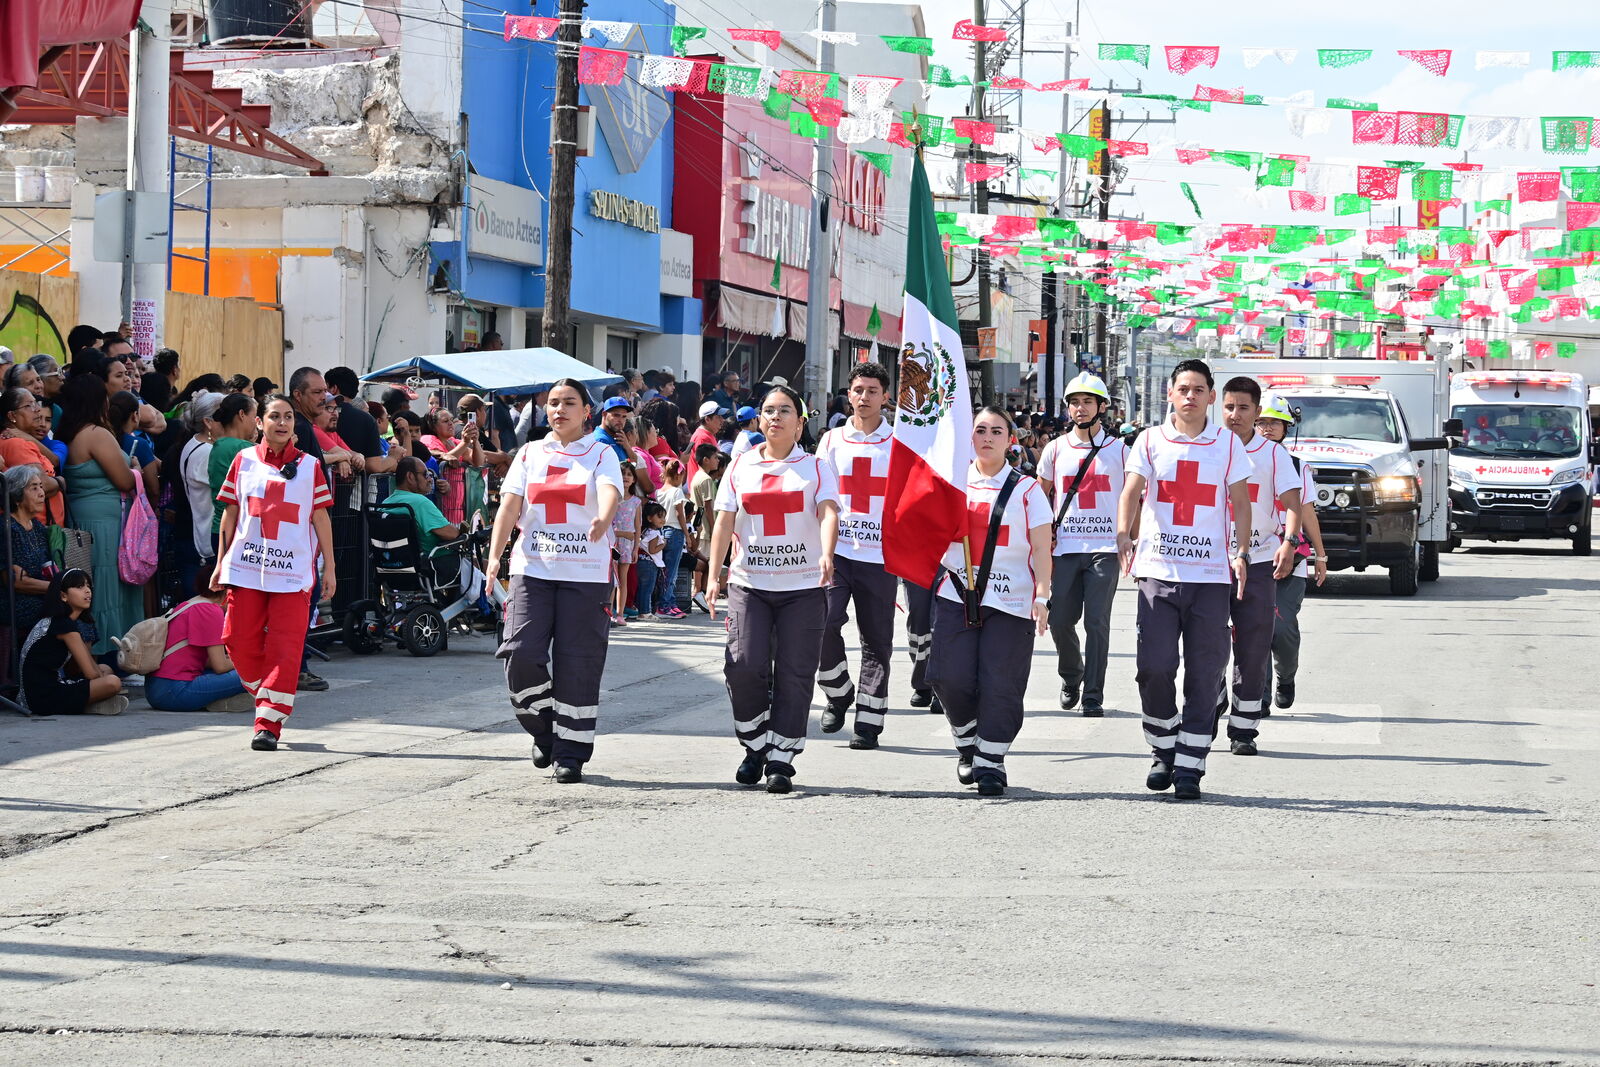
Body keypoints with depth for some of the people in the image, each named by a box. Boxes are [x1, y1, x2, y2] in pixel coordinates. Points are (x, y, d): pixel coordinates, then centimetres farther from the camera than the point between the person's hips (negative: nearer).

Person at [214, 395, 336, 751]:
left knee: (285, 648, -8)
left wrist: (329, 568, 5)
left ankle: (269, 723, -6)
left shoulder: (309, 466, 7)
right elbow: (230, 513, 11)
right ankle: (267, 699, 22)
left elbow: (321, 518, 8)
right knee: (240, 641, 0)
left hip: (293, 570, -1)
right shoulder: (244, 461, 8)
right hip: (246, 566, 1)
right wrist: (221, 563, 9)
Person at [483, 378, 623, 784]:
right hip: (532, 568, 2)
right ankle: (544, 731, 13)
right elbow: (509, 506, 3)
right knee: (522, 653, -11)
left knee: (577, 663, -4)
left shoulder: (601, 455, 5)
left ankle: (571, 752, 7)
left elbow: (610, 491, -16)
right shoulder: (531, 454, 12)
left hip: (586, 573, -2)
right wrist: (494, 555, -12)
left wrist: (602, 520, -39)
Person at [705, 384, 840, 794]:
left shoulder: (816, 468, 5)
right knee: (744, 664, -12)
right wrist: (713, 576, -6)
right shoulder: (740, 468, 10)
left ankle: (781, 760, 3)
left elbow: (828, 513, -11)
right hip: (749, 583, 1)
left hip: (803, 587, -1)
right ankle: (755, 745, 8)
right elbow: (724, 522, 6)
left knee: (794, 675, -4)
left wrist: (826, 556, -31)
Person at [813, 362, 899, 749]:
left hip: (880, 556, 0)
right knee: (824, 621, -17)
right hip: (836, 551, 1)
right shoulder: (832, 441, 10)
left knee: (877, 640, 1)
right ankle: (838, 693, 5)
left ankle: (868, 720, 8)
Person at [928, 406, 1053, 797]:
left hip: (1010, 601, -2)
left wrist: (1042, 596, -6)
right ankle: (967, 747, 15)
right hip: (956, 596, 2)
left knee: (1000, 684, -6)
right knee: (952, 677, -7)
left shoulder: (1026, 490, 6)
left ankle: (990, 764, 3)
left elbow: (1040, 548, 2)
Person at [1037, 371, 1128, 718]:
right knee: (1060, 621, 1)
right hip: (1065, 547, 2)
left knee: (1097, 622, -7)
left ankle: (1093, 696, -1)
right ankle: (1071, 677, 28)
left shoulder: (1118, 450, 4)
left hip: (1105, 549, -2)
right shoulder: (1056, 449, 9)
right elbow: (1042, 497, 18)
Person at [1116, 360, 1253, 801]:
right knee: (1153, 666, -8)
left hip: (1211, 575, 0)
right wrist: (1123, 535, -24)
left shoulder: (1228, 444, 8)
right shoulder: (1150, 441, 6)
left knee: (1203, 674, -2)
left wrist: (1241, 553, -5)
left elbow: (1240, 503, 9)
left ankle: (1190, 766, 4)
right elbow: (1131, 490, -6)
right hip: (1157, 570, 0)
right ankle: (1164, 750, 13)